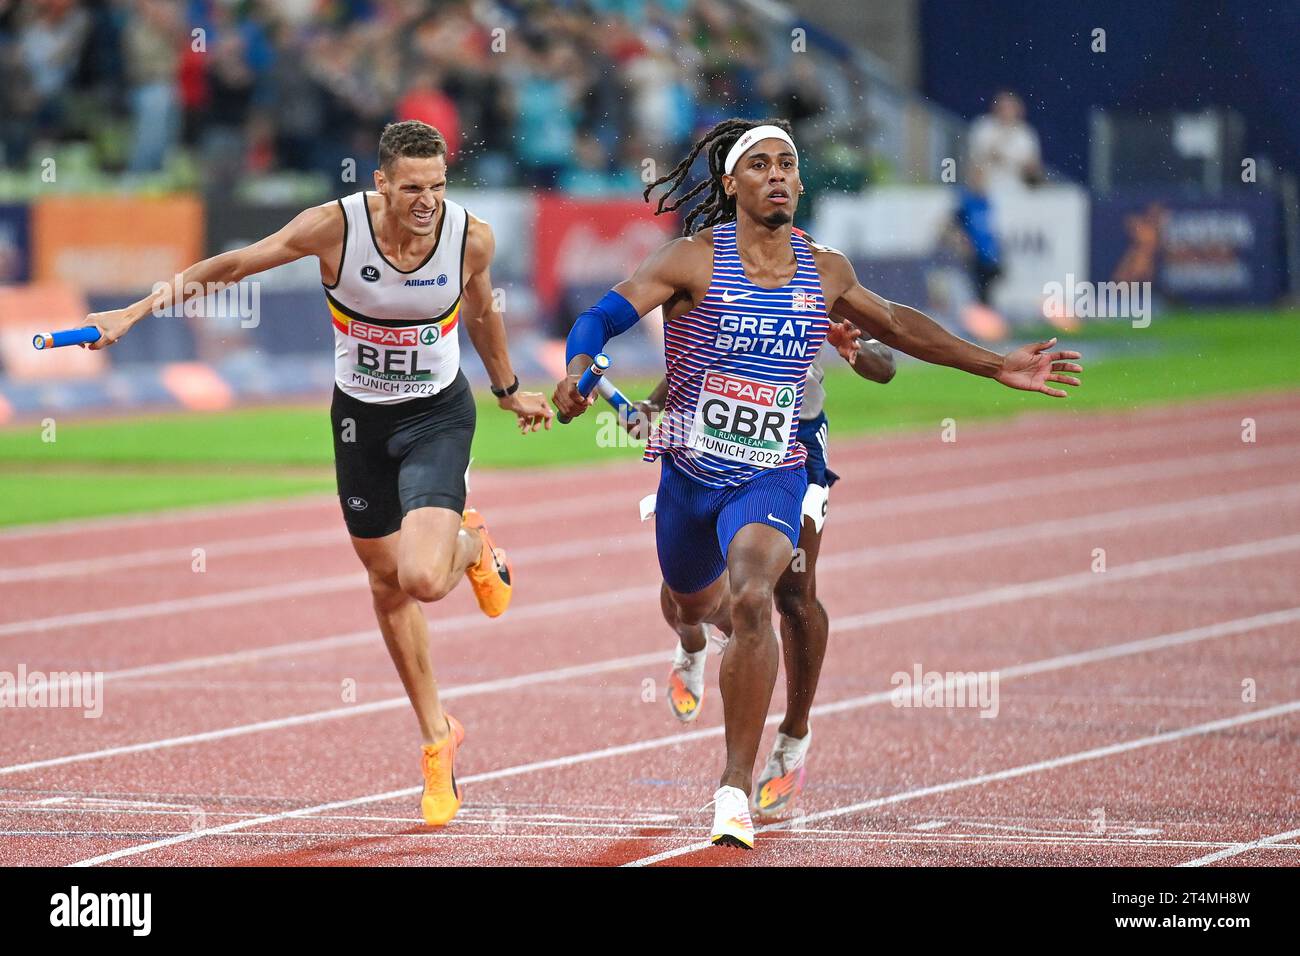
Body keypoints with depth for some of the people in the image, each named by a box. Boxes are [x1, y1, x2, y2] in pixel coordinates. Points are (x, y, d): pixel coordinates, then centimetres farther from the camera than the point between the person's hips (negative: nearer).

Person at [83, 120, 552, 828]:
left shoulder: (471, 237, -16)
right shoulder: (334, 226, -21)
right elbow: (233, 264, -10)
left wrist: (508, 391, 23)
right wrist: (135, 312, -12)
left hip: (438, 415, -2)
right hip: (359, 416, 2)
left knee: (423, 578, -23)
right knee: (386, 582, 11)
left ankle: (473, 544, 16)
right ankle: (437, 736, 29)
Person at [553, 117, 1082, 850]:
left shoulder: (826, 271, 2)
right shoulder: (697, 260, -9)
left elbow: (892, 323, 20)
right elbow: (601, 319, -13)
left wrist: (997, 367, 21)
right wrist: (579, 373, -36)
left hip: (771, 477, 0)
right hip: (690, 471, 0)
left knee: (753, 601, -28)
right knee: (694, 608, 22)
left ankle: (737, 787, -22)